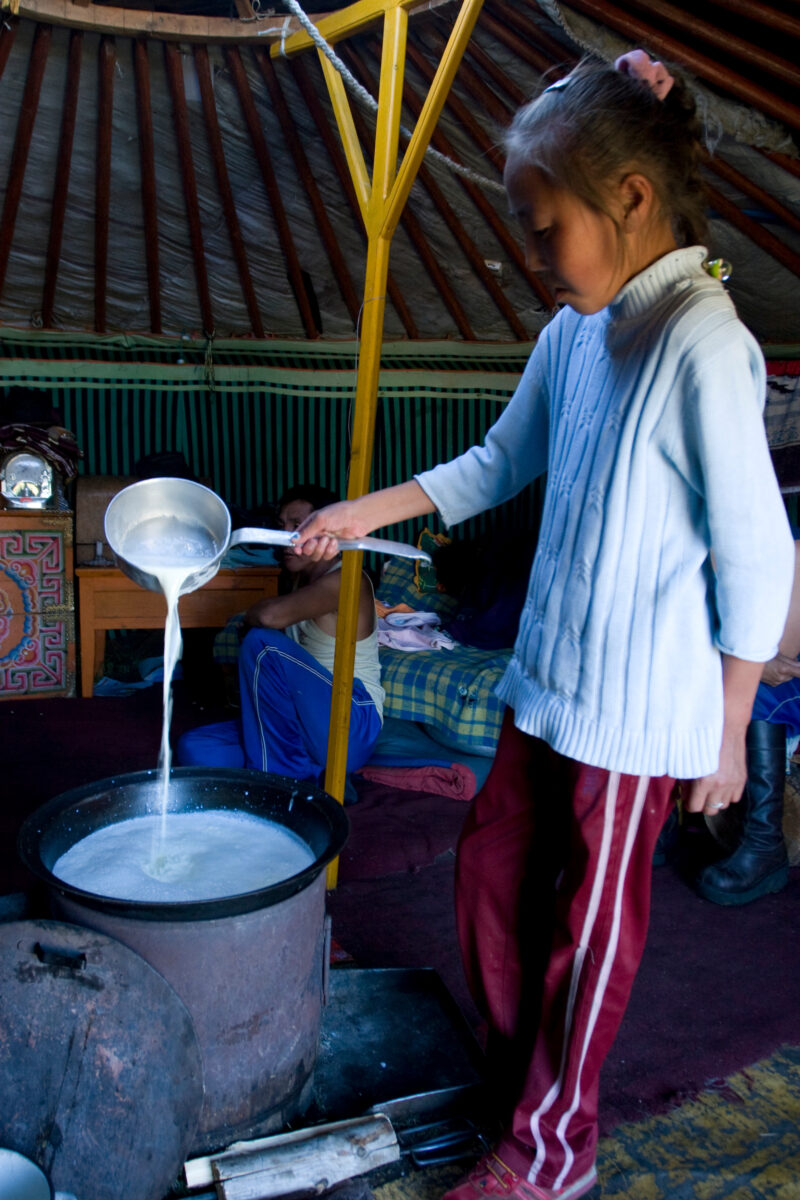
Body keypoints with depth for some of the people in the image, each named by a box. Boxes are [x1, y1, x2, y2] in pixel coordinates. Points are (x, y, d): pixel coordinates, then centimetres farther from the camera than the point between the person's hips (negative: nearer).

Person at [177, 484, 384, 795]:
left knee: (263, 644, -28)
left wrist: (251, 617, -6)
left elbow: (270, 616, -28)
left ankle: (279, 775, -15)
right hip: (302, 726, 9)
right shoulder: (296, 580, 14)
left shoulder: (347, 580, -15)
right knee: (193, 749, -8)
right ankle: (313, 779, -8)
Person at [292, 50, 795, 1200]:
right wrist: (364, 512, 15)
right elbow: (500, 465, 18)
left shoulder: (703, 343, -18)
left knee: (591, 924, 9)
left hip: (642, 710, -7)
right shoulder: (573, 335, 5)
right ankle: (513, 1069, 44)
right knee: (491, 868, 18)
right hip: (550, 677, 8)